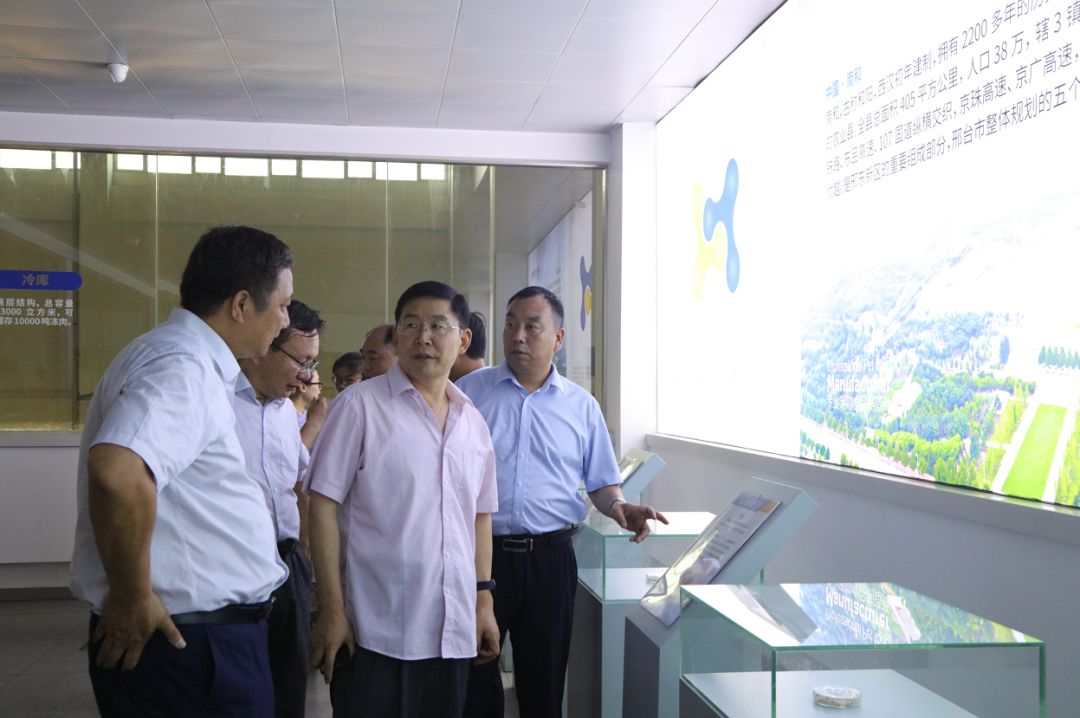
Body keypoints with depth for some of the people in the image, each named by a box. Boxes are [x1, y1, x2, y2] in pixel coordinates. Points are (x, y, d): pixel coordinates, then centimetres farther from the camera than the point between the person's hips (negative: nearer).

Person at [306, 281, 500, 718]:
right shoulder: (360, 406, -7)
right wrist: (332, 612, -11)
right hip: (374, 633, -5)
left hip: (452, 632, 5)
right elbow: (323, 507, -8)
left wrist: (484, 600, 11)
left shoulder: (473, 422, 10)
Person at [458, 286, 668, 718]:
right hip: (480, 552, -1)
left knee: (544, 681, 12)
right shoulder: (468, 392, 3)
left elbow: (601, 483, 12)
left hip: (549, 557, 1)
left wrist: (618, 506, -10)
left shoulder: (582, 406, 7)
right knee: (474, 681, 7)